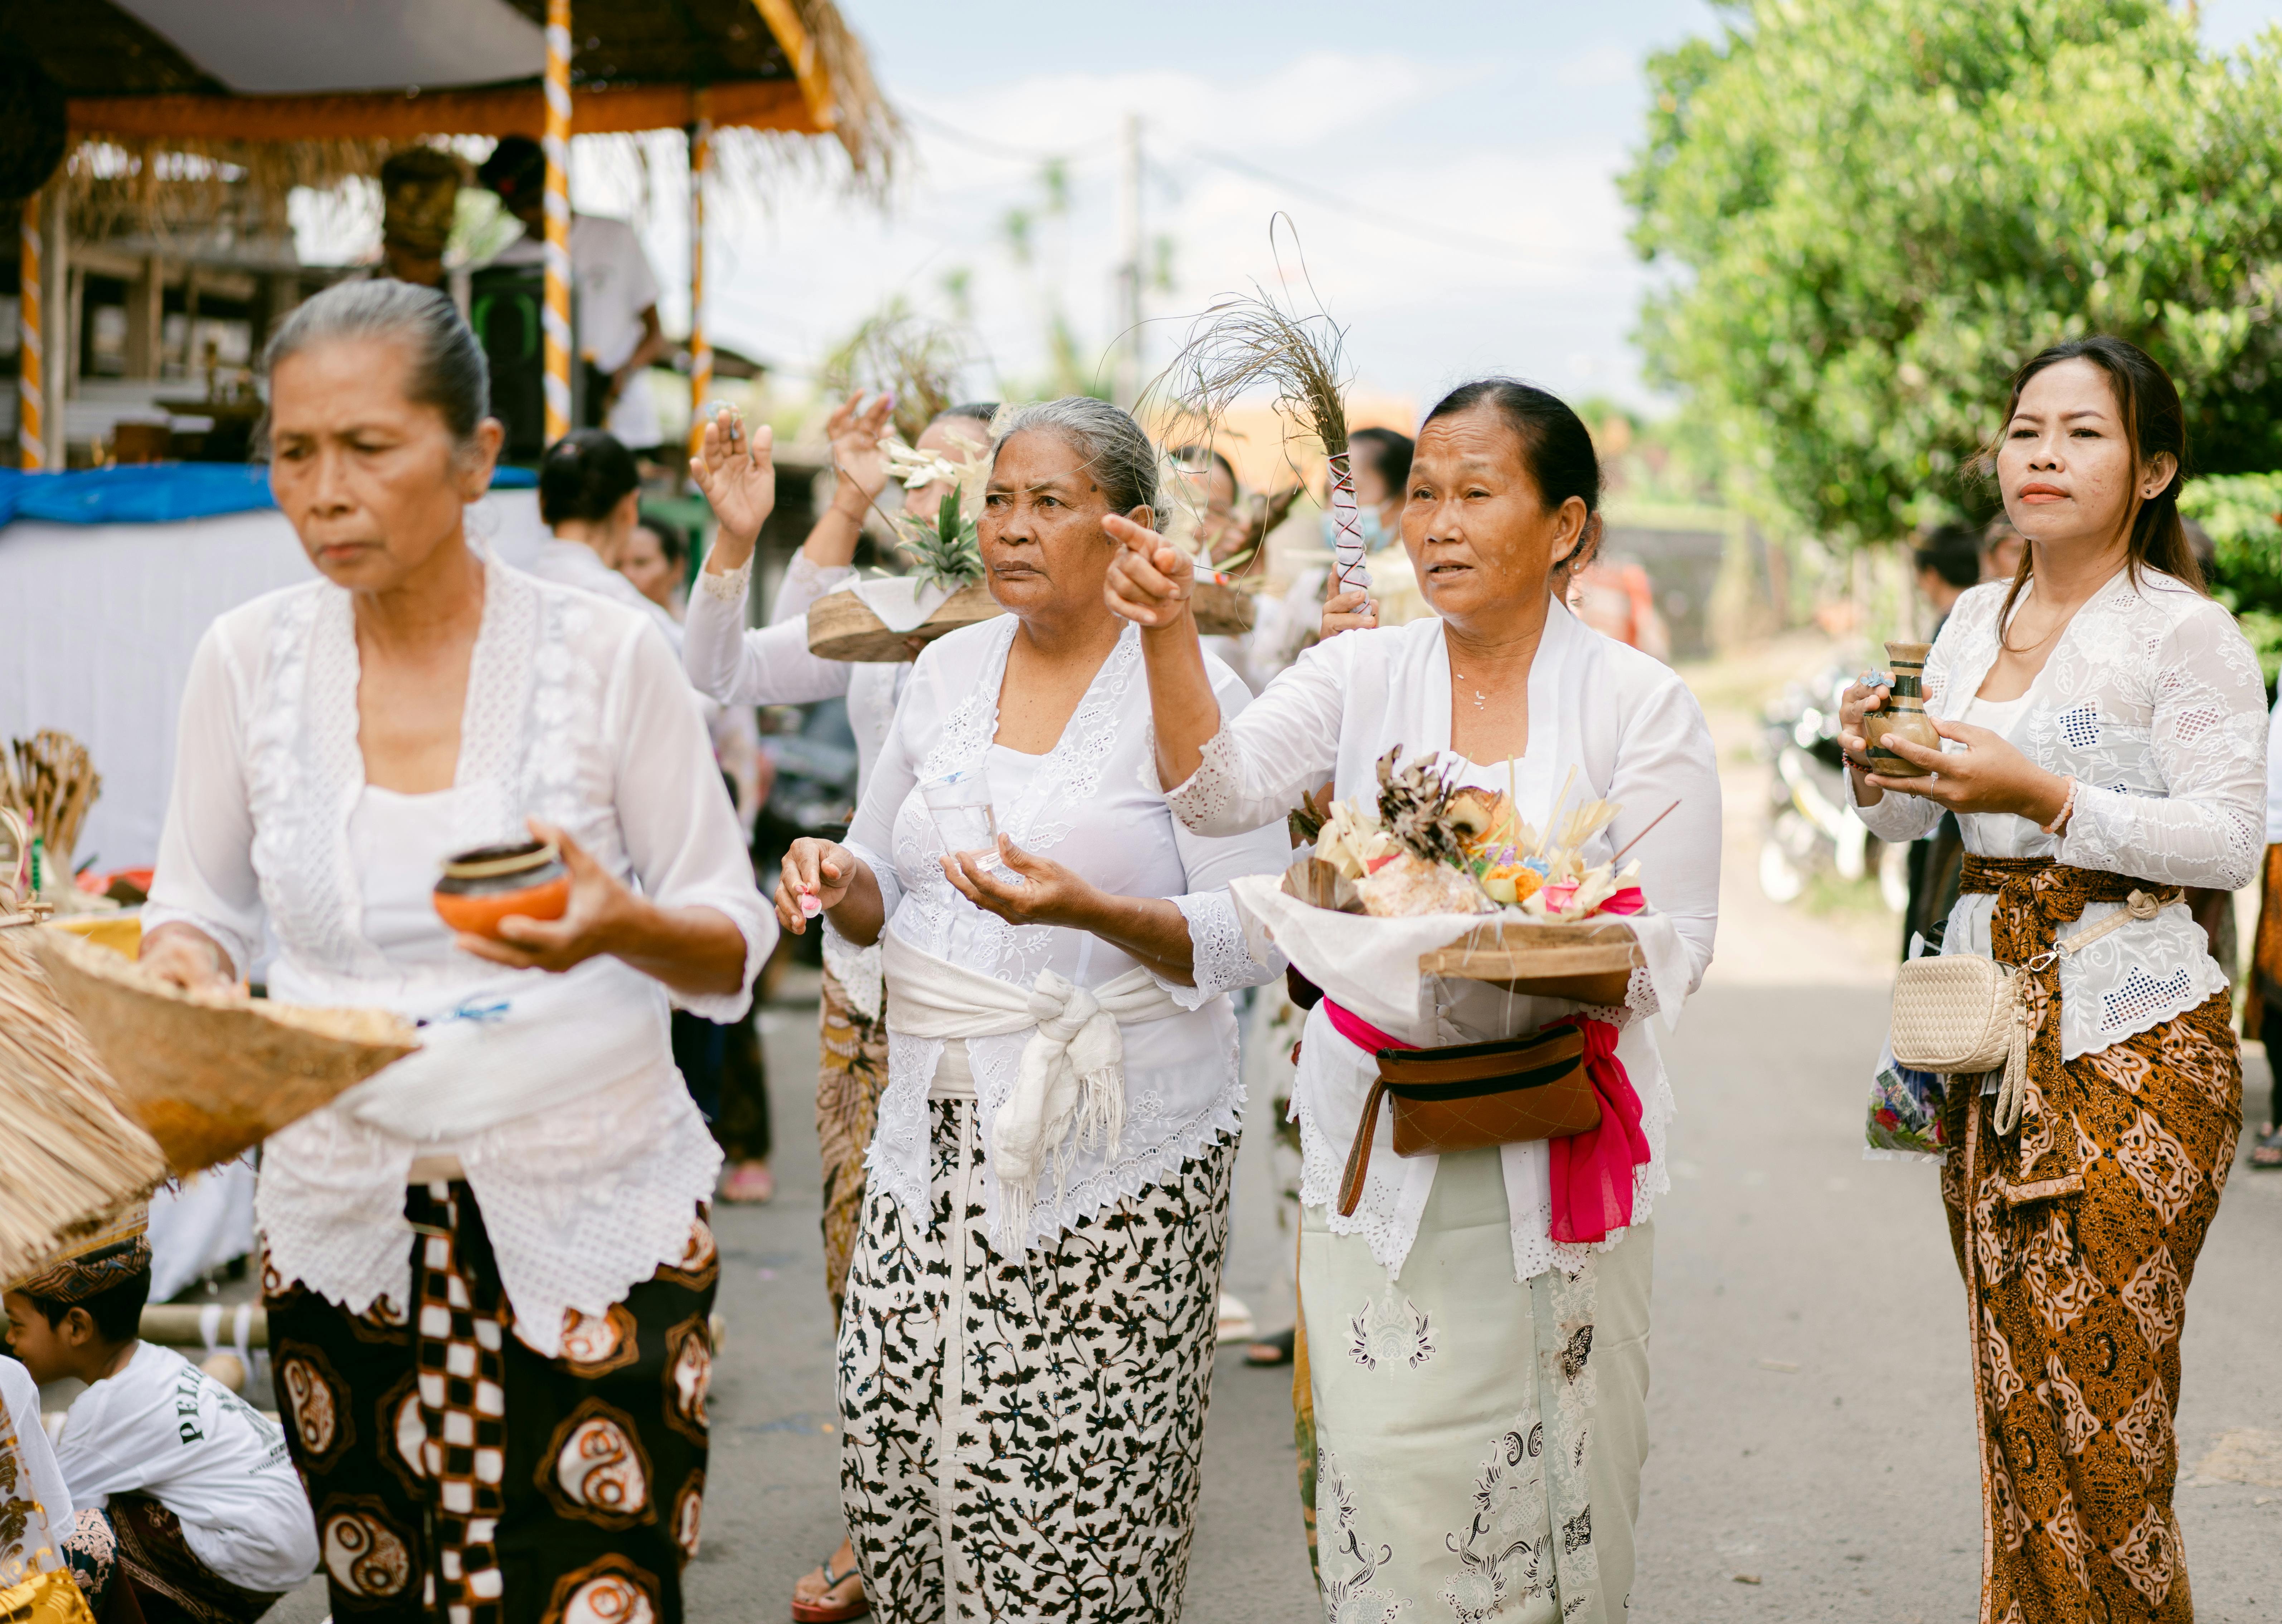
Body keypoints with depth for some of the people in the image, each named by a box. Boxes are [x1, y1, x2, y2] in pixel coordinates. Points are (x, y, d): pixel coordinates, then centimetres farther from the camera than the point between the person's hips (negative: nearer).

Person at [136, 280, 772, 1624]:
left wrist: (629, 929, -24)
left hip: (588, 1222, -2)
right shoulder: (248, 659, 0)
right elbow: (199, 900, 11)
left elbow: (734, 949, -2)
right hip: (340, 1225, 3)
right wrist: (184, 964, -12)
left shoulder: (609, 654, -7)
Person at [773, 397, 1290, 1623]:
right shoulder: (948, 669, 11)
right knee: (894, 1430, 3)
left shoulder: (1190, 691, -6)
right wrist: (839, 884, -4)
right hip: (940, 1127, 5)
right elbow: (884, 888, 19)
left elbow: (1257, 936, -10)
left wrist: (1090, 910, -24)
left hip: (1112, 1155, -5)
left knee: (1076, 1479, -5)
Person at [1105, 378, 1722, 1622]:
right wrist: (1168, 633, -27)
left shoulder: (1640, 704, -2)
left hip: (1558, 1142, -1)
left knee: (1552, 1479, 7)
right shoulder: (1360, 674, 4)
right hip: (1376, 1141, 1)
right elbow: (1218, 792, -12)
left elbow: (1670, 956, -6)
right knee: (1389, 1479, -1)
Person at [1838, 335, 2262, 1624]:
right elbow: (1910, 821, 20)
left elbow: (2230, 842, -14)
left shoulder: (2187, 633, -8)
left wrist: (2045, 796, -23)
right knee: (2017, 1393, 9)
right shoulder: (1977, 620, 14)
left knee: (2097, 1412, -6)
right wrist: (1878, 760, -2)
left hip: (2130, 1046, -6)